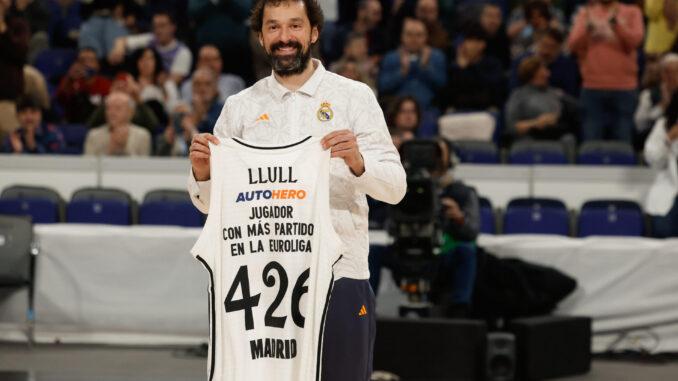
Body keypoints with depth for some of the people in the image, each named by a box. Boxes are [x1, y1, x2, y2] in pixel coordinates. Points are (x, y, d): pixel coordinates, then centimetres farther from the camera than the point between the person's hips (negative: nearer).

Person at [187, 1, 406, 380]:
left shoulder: (355, 97, 6)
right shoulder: (240, 107, 11)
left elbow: (395, 187, -1)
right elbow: (210, 203, 11)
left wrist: (358, 163, -22)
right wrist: (202, 173, -11)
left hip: (339, 274, -2)